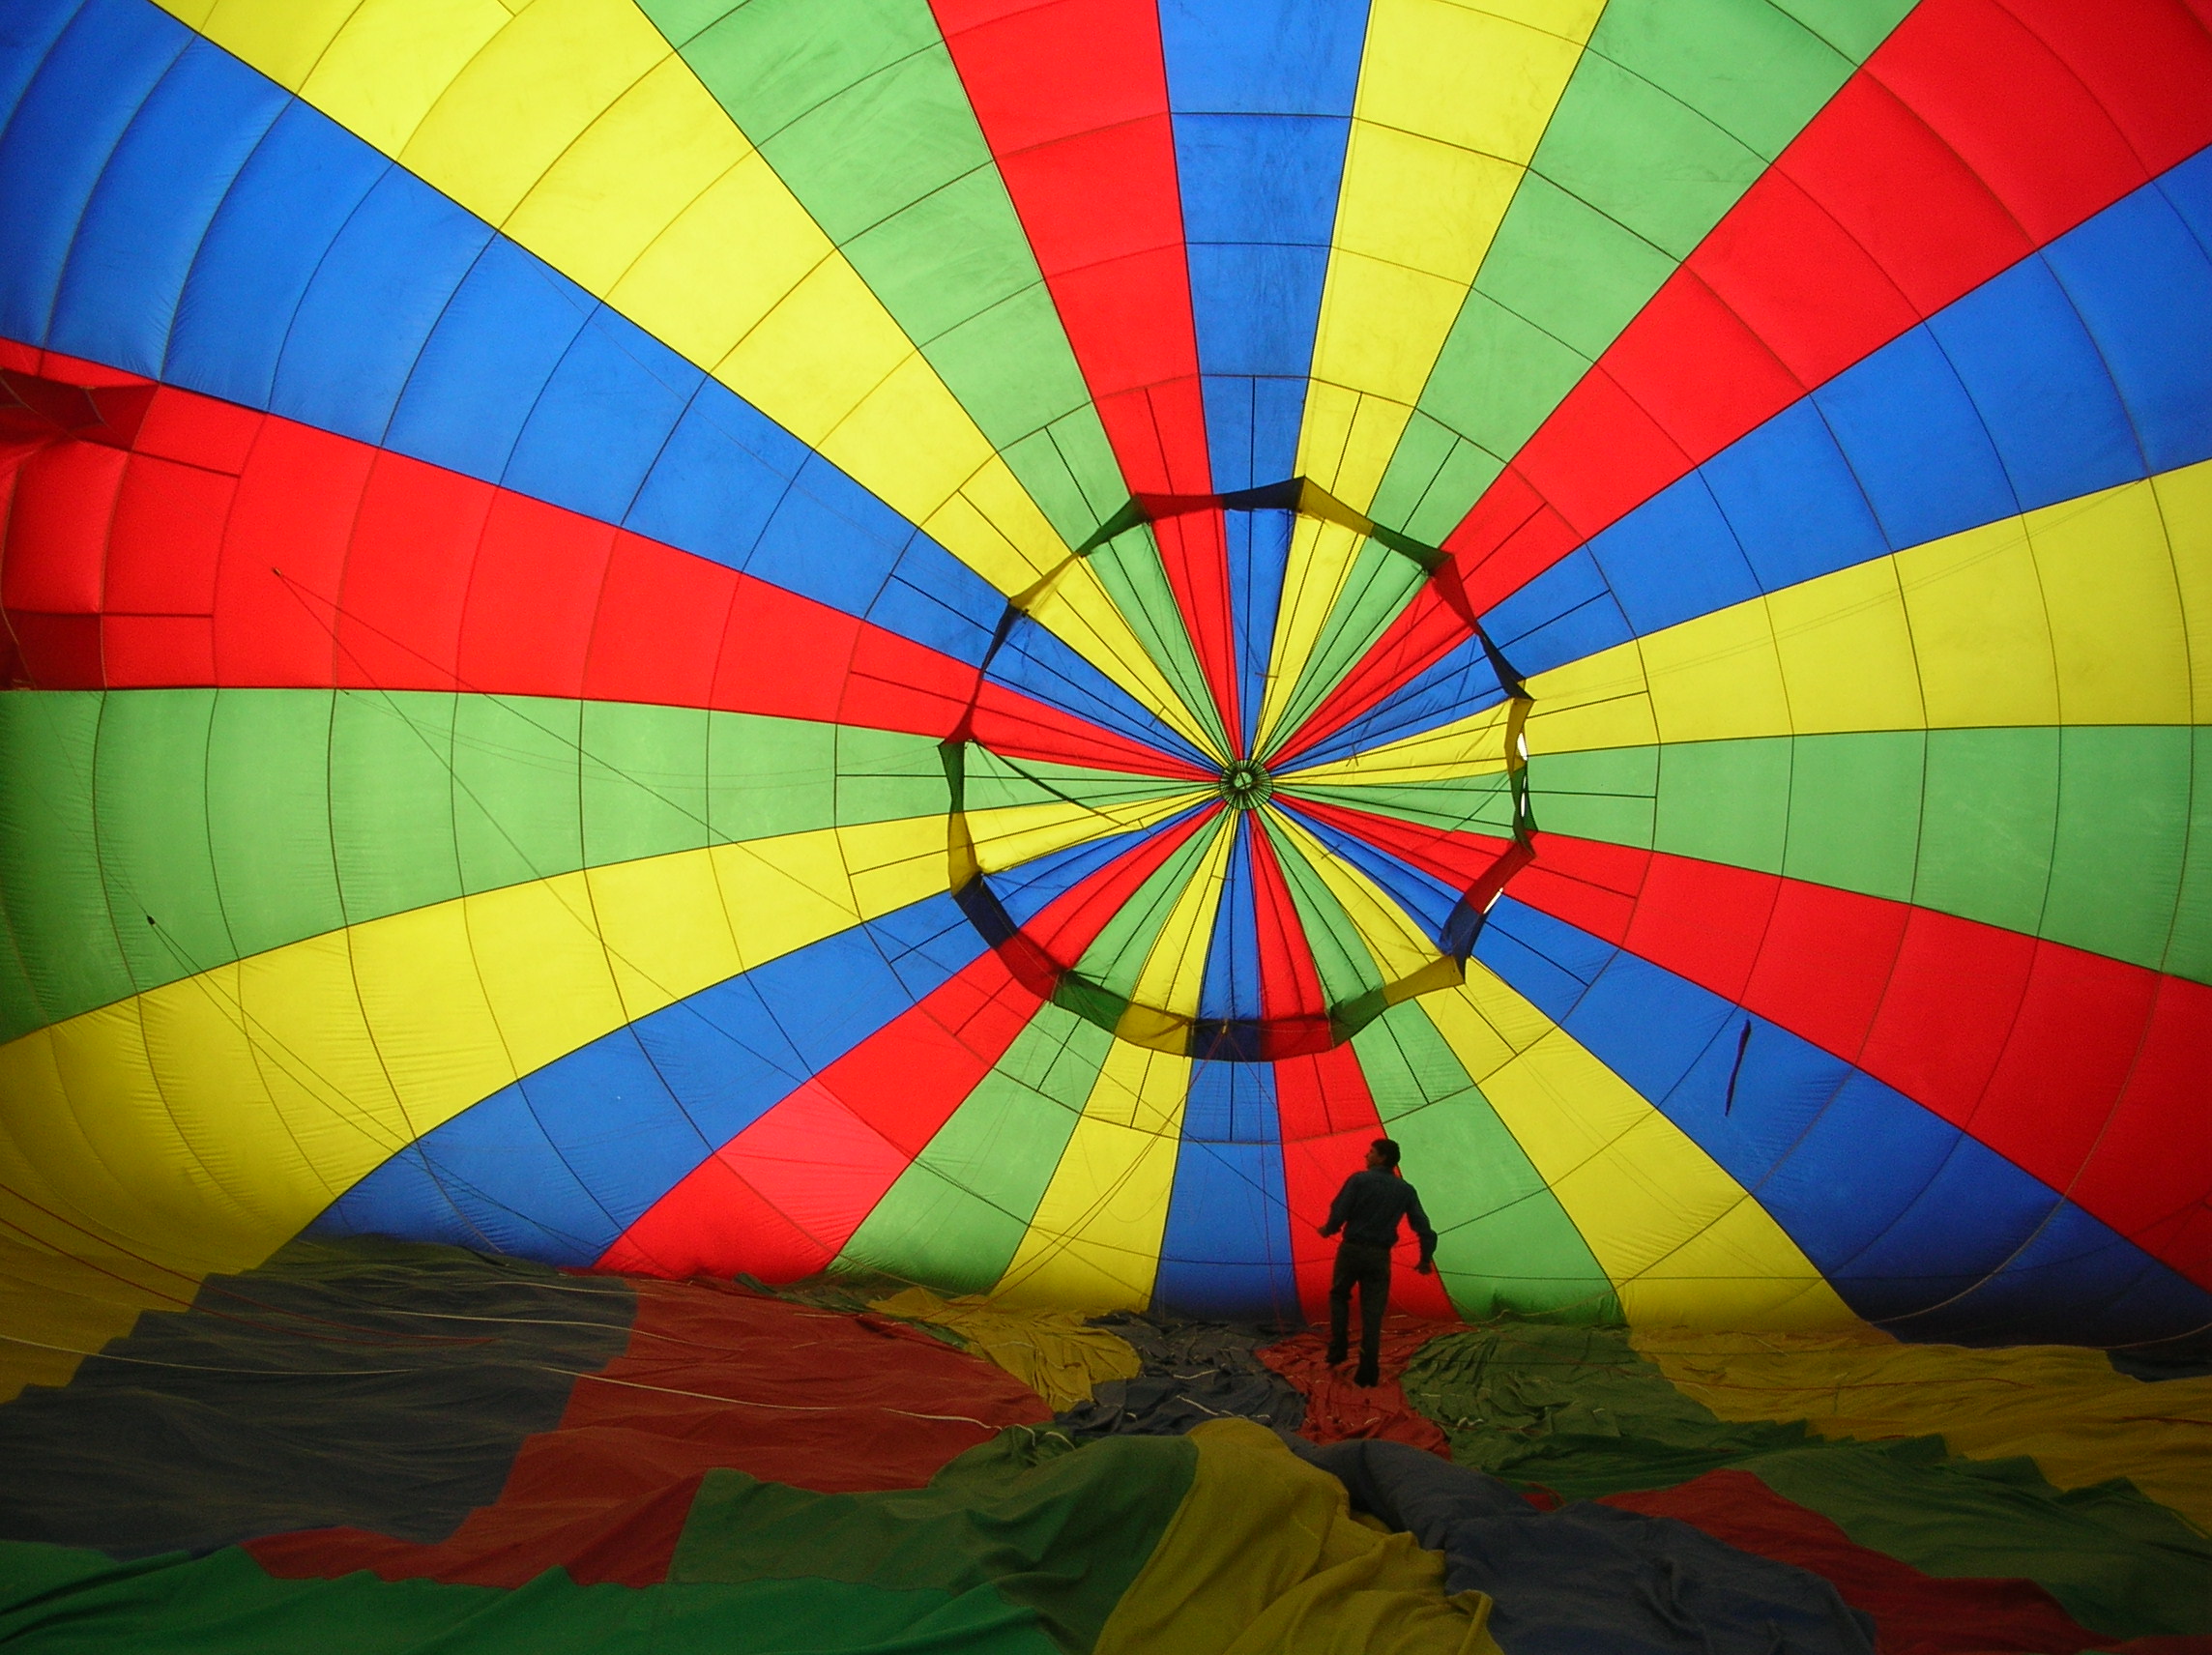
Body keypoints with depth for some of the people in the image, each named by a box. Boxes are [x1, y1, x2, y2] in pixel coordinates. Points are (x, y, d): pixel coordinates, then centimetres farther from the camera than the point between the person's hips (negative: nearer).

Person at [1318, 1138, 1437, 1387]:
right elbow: (1423, 1227, 1)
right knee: (1373, 1312, 5)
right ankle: (1368, 1372, 1)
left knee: (1339, 1296, 22)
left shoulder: (1359, 1180, -8)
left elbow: (1339, 1212, -13)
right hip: (1380, 1255, 2)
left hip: (1351, 1250, -2)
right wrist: (1425, 1259, 13)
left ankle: (1337, 1350, 12)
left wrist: (1329, 1229, 9)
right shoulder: (1405, 1190, 4)